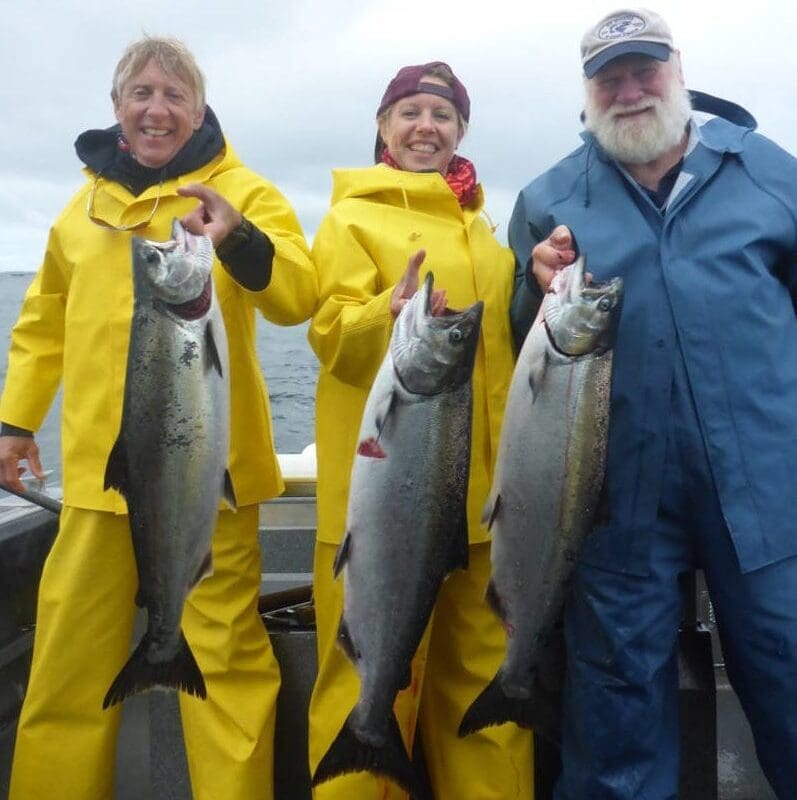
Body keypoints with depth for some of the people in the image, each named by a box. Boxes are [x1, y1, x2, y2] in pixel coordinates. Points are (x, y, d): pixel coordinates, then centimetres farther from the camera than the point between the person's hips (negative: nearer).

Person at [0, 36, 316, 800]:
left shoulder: (243, 192, -1)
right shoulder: (83, 205, 13)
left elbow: (296, 298, -18)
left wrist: (238, 240, -36)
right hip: (98, 469, 5)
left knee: (224, 659, 4)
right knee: (69, 661, 15)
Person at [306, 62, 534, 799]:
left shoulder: (480, 226, 18)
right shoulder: (354, 216, -1)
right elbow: (334, 334, -13)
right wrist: (391, 315, -33)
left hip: (479, 487, 7)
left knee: (486, 675, 16)